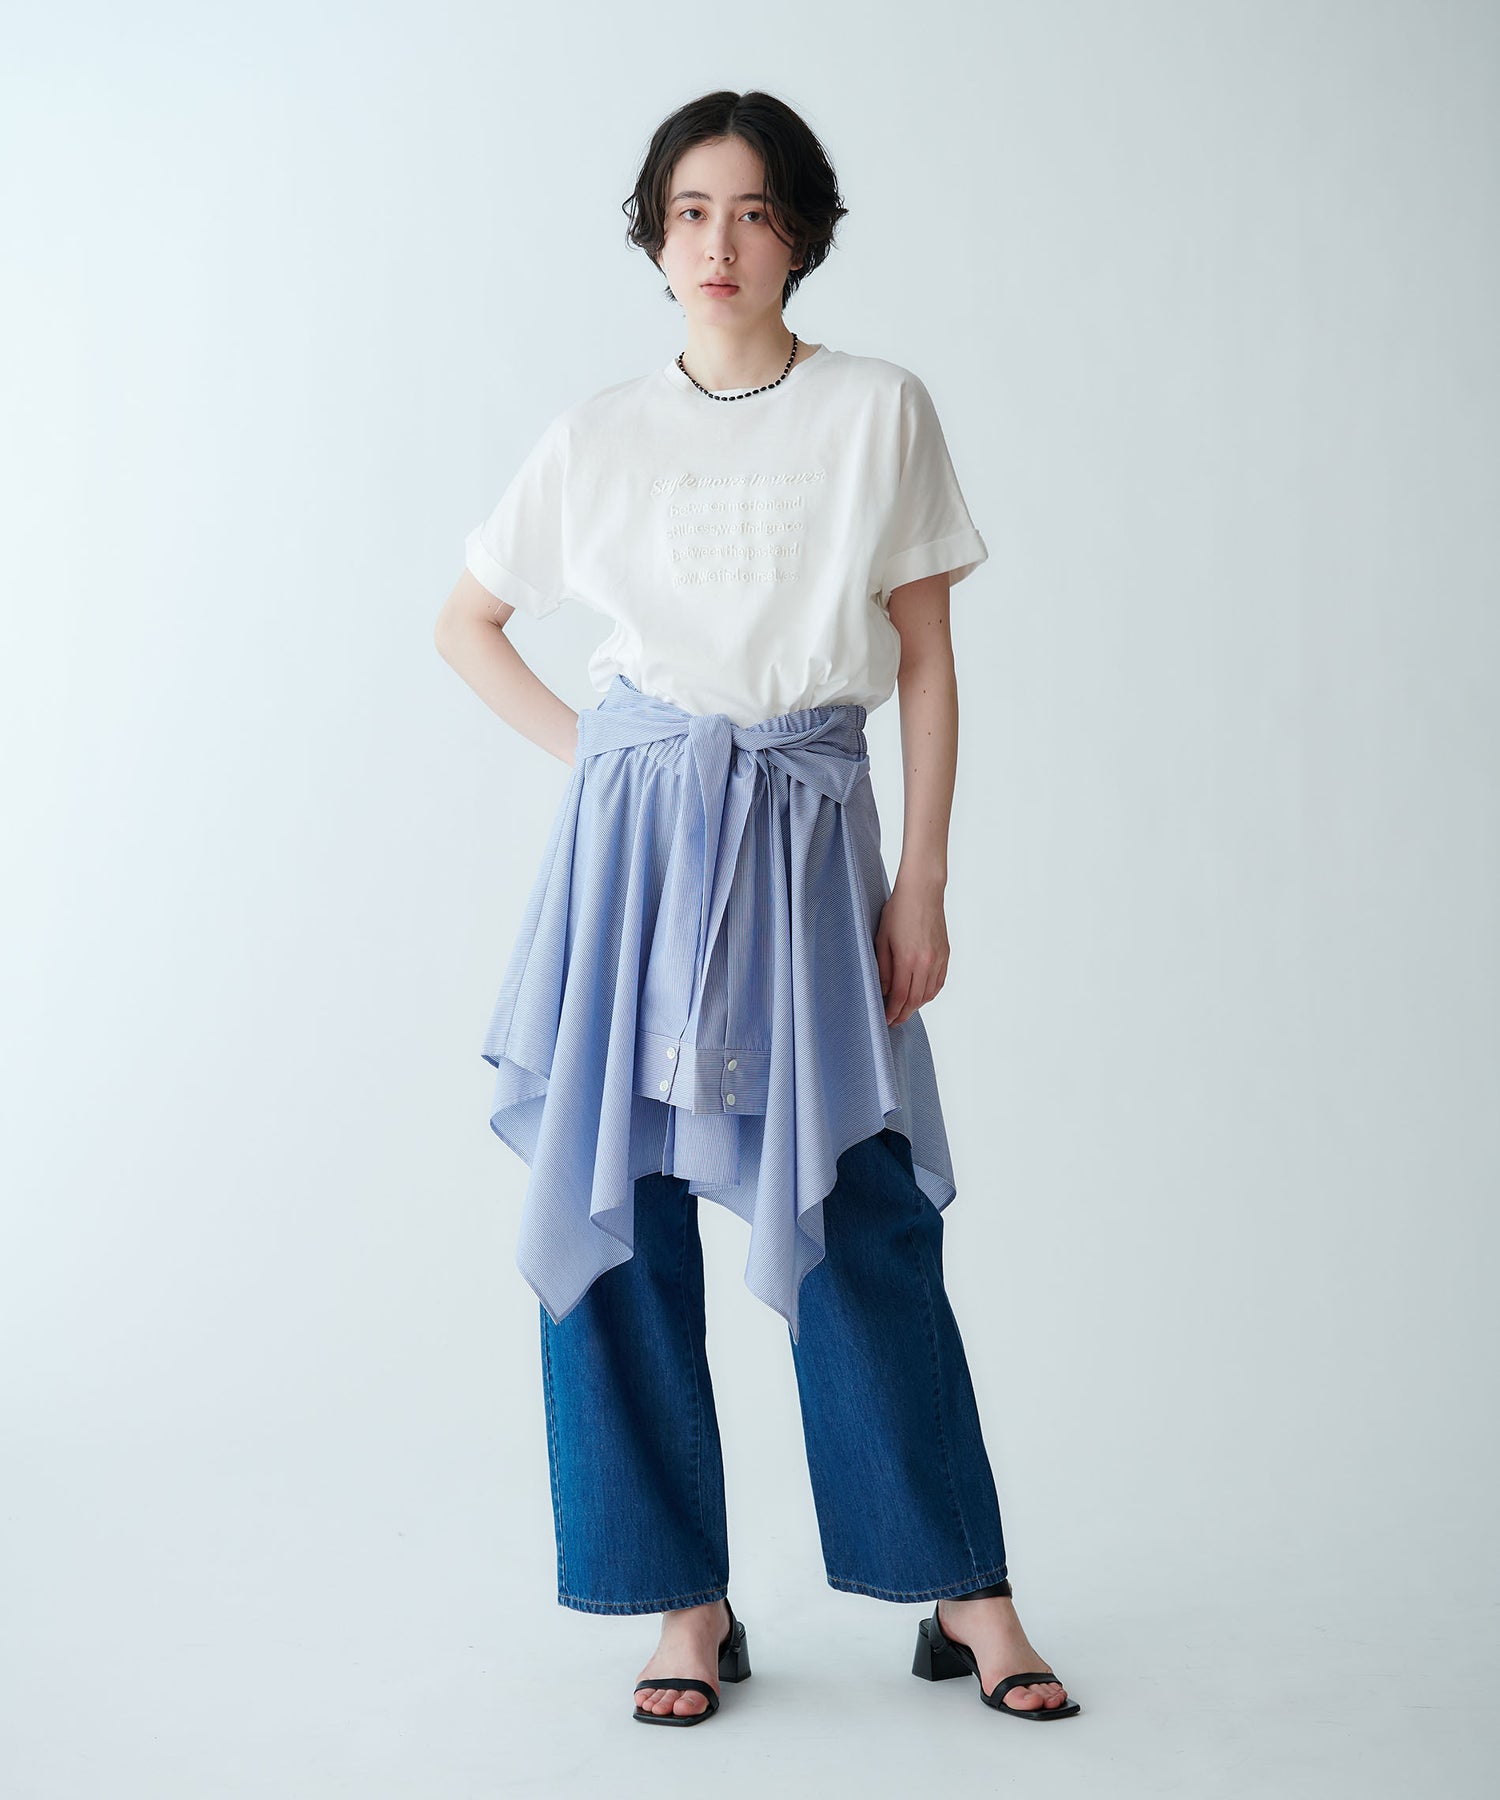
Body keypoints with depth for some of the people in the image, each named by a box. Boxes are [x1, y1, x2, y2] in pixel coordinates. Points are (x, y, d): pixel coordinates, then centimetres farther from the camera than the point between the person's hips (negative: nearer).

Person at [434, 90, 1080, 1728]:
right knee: (621, 1212, 1)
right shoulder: (599, 437, 6)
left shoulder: (881, 412, 3)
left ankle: (966, 1592, 12)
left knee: (866, 1220, -2)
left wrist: (924, 880, -2)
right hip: (636, 837, 2)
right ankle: (686, 1603, 13)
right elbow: (466, 625, 17)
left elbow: (927, 661, 3)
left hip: (812, 839, -1)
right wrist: (590, 756, 5)